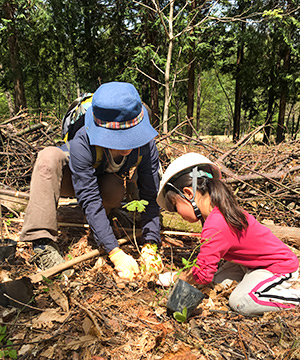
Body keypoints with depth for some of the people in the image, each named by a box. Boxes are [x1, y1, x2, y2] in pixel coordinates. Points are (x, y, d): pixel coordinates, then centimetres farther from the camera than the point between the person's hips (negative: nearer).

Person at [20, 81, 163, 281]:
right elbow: (90, 200, -39)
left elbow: (150, 197, -26)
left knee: (114, 191, -36)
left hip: (107, 182, 1)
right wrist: (116, 253, -44)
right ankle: (42, 242, -35)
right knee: (49, 157, -34)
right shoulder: (82, 143, -38)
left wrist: (150, 247, -35)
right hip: (74, 179, -1)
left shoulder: (146, 146, -30)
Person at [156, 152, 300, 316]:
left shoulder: (214, 227, -32)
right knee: (217, 279, 1)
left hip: (281, 267, -9)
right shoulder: (219, 210, -2)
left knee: (240, 302, -22)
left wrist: (172, 279, -11)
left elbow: (203, 274, -26)